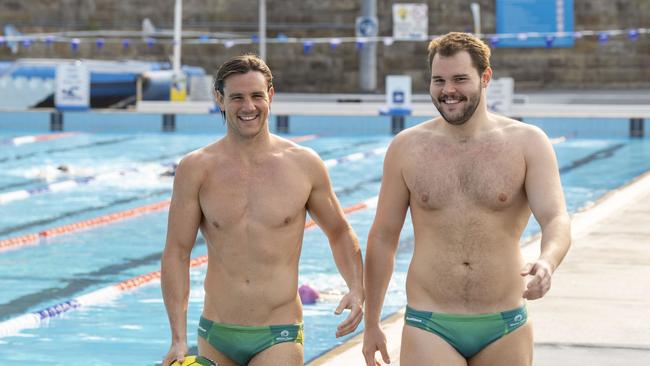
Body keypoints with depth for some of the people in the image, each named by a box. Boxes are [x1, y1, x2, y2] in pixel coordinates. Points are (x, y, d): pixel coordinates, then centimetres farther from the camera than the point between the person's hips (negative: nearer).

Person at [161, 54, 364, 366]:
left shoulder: (305, 165, 0)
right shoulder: (196, 169, -2)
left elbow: (339, 234, 13)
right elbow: (177, 253, -2)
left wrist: (356, 288, -4)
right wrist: (179, 338, -9)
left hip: (278, 339, -1)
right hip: (215, 337, 1)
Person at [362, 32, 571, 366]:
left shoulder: (527, 144, -1)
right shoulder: (406, 148, 1)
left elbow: (556, 219, -13)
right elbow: (383, 237, 8)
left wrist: (547, 263, -36)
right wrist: (371, 324, 10)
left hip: (504, 327, 1)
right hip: (429, 327, -1)